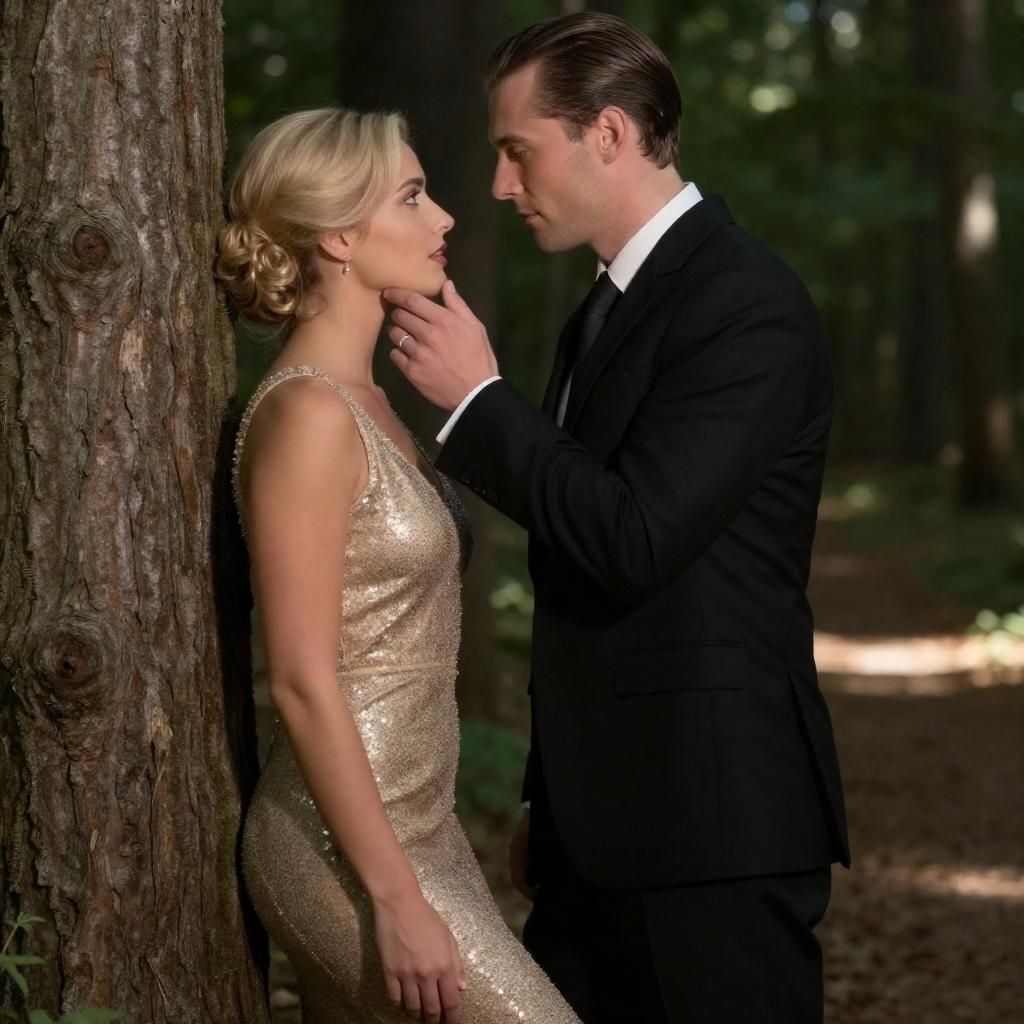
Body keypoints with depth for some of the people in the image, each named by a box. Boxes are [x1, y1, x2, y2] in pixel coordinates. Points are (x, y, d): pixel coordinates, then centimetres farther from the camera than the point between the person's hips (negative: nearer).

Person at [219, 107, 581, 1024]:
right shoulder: (306, 415, -16)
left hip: (409, 822, 9)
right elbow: (302, 682, -19)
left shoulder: (366, 402, 12)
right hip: (350, 846, -9)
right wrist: (397, 899, -20)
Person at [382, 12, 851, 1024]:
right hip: (602, 822, 9)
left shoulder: (746, 303, -14)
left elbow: (633, 539, -23)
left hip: (717, 821, -9)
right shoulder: (605, 309, 15)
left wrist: (476, 398, -13)